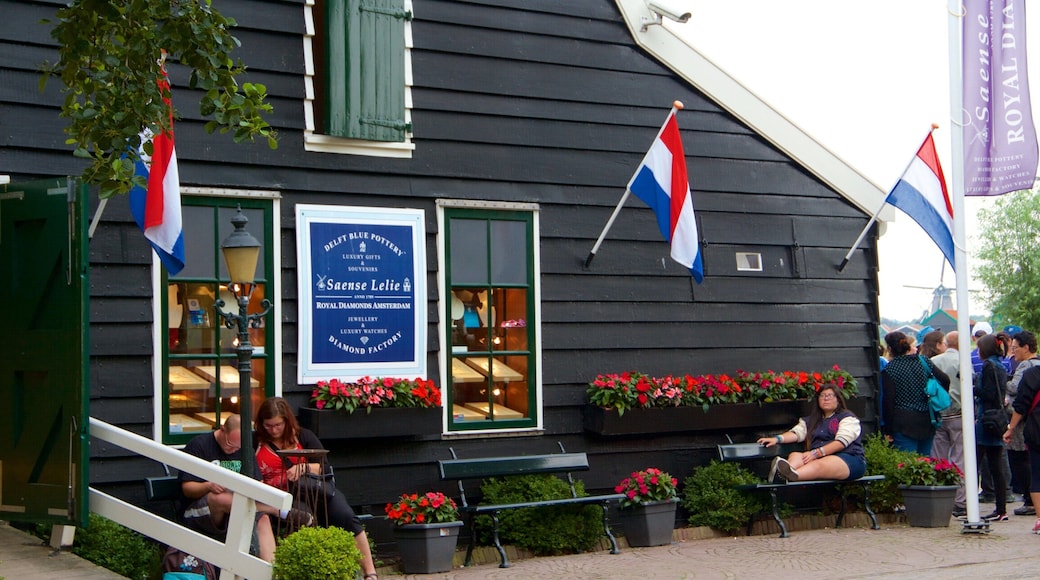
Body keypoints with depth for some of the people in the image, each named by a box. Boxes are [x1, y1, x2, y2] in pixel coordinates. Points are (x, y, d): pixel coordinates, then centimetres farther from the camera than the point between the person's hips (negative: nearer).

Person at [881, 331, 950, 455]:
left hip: (904, 424, -5)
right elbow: (945, 380, 1)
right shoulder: (924, 361, 6)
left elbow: (888, 401, -9)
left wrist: (888, 430, -5)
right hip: (927, 422, 5)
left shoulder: (889, 370, -7)